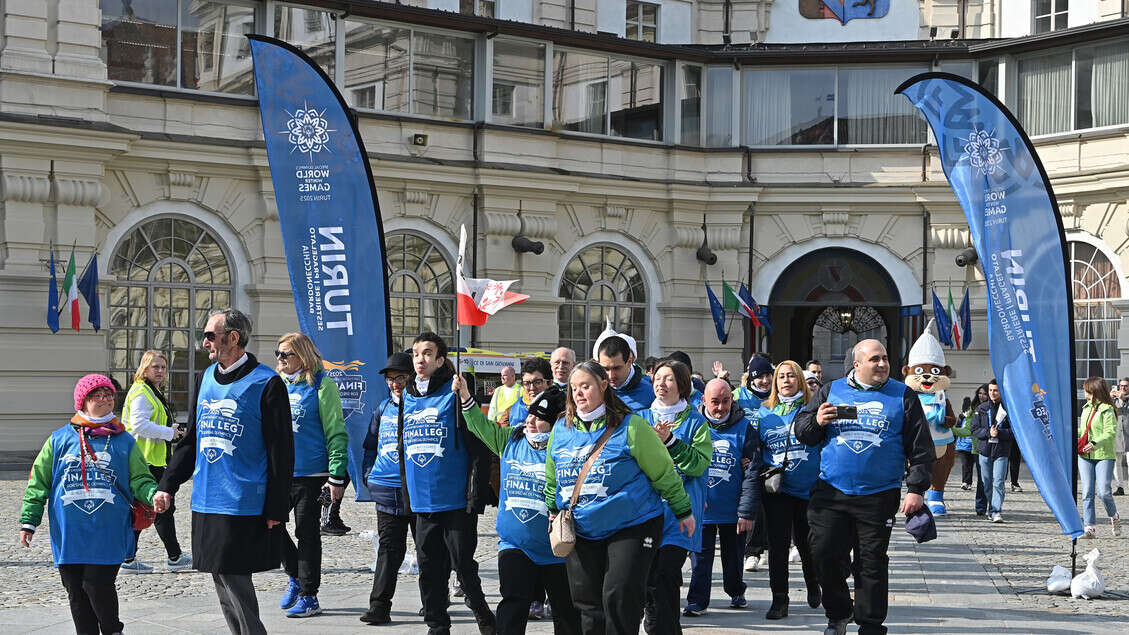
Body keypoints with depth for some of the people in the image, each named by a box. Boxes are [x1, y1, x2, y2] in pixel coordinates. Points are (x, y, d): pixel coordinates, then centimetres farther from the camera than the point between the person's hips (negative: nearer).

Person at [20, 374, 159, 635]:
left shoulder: (125, 442, 9)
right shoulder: (60, 439, 8)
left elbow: (140, 480, 6)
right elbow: (38, 482, 9)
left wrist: (154, 495, -15)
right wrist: (28, 520, 4)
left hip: (109, 535, -1)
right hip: (69, 535, 2)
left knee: (98, 586, -9)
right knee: (76, 593, 6)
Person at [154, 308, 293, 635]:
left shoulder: (266, 384, -9)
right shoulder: (206, 378, 12)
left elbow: (281, 452, -10)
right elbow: (191, 439, 20)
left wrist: (277, 510, -13)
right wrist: (167, 486, 13)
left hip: (244, 507, -7)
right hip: (206, 503, 7)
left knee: (234, 580, -9)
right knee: (222, 584, 11)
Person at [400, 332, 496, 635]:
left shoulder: (455, 395, -6)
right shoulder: (407, 399, 12)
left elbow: (479, 448, -10)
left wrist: (476, 495, -15)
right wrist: (407, 493, 17)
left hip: (456, 502, -6)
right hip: (422, 504, 6)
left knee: (463, 564, 0)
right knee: (429, 569, 9)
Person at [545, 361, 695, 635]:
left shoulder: (630, 426, -8)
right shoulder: (561, 430, 6)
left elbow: (663, 471, -2)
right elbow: (552, 480, 23)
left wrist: (682, 510, 3)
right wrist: (553, 510, 27)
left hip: (631, 527, -5)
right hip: (581, 531, 5)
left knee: (619, 598, -13)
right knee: (587, 603, 5)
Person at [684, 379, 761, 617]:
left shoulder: (744, 428, -5)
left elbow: (751, 474, -7)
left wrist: (747, 512, -12)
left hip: (733, 510, 0)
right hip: (701, 509, 0)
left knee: (733, 554, 15)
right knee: (700, 556, -1)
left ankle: (735, 592, 34)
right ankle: (697, 601, 6)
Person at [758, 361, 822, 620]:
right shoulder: (765, 411, 7)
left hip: (809, 489, -1)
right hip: (776, 489, 1)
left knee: (806, 542, 11)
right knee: (777, 544, -3)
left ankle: (813, 586, 37)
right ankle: (779, 600, 2)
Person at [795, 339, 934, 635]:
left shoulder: (903, 396, 5)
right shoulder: (830, 391, 9)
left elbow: (921, 448, 5)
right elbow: (801, 432, 12)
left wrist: (916, 488, -4)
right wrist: (816, 422, -10)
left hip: (879, 497, -1)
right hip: (830, 493, 1)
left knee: (872, 563, 3)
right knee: (824, 555, -2)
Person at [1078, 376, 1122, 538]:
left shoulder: (1107, 410, -8)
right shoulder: (1086, 408, 15)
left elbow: (1110, 433, -15)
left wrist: (1095, 444, -25)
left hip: (1104, 455, -6)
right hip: (1085, 456, 6)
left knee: (1103, 492, -11)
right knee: (1087, 492, -1)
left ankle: (1114, 517, 17)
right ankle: (1090, 527, -1)